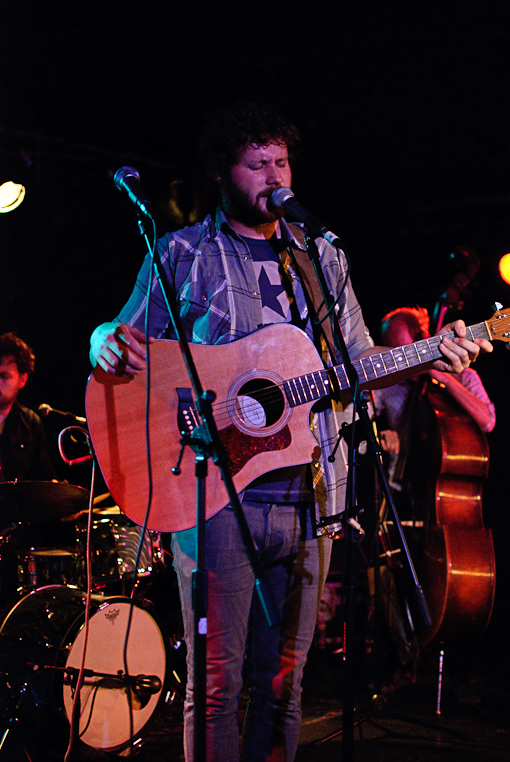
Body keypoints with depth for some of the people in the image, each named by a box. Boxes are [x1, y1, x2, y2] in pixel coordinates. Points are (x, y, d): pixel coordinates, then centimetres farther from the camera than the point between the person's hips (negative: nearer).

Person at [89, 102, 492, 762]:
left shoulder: (323, 259, 17)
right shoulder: (183, 254, 5)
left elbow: (360, 358, 17)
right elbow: (128, 336, 7)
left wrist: (426, 359, -1)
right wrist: (110, 344, -17)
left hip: (306, 492, 4)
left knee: (283, 677, 10)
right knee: (217, 679, -5)